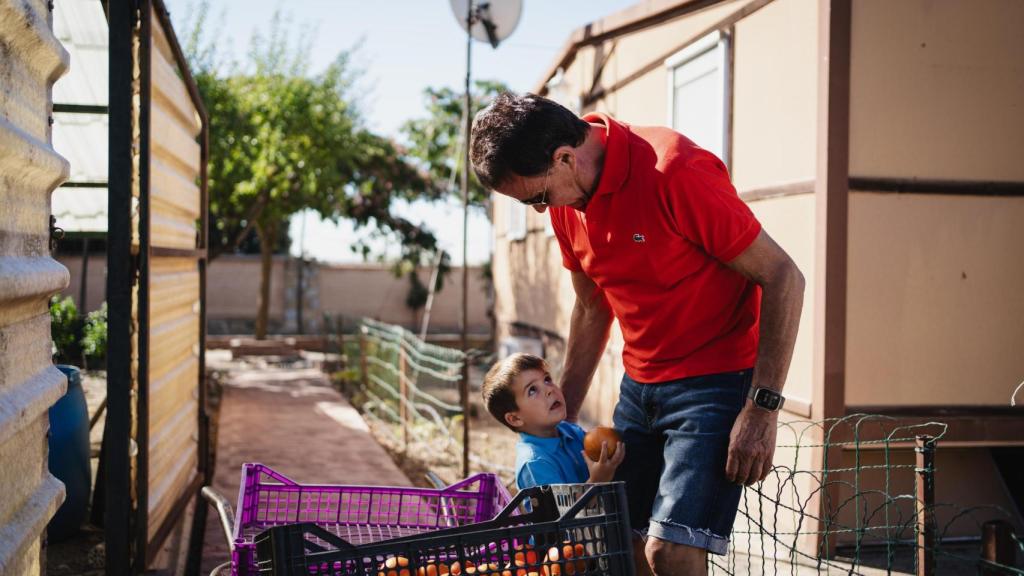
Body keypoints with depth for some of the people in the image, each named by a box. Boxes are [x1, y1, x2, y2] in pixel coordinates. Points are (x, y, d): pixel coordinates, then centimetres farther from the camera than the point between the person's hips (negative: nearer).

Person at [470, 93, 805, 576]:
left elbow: (783, 278, -18)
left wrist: (762, 409, -20)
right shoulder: (566, 199, 1)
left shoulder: (676, 172, -22)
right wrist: (561, 419, 18)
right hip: (639, 385, 7)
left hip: (716, 382, -7)